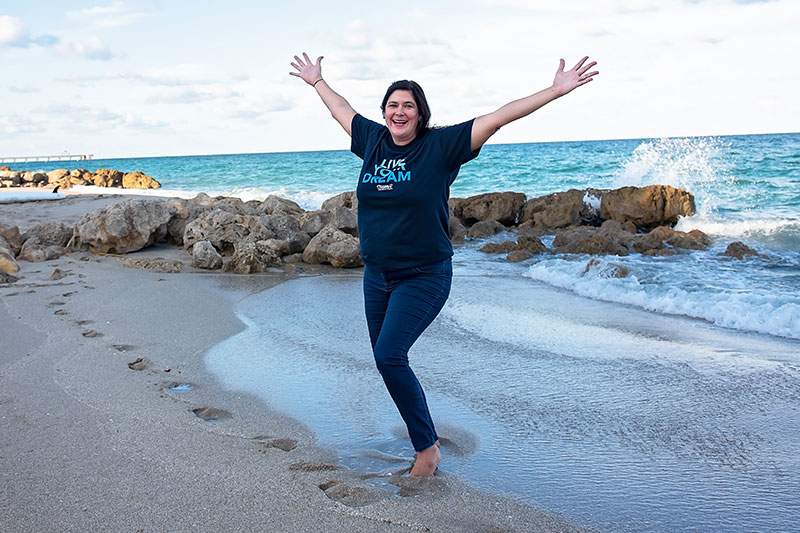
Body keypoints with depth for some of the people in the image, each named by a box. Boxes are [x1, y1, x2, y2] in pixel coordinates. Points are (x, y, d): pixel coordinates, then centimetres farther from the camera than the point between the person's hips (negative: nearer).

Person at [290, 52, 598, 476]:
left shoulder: (440, 146, -8)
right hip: (376, 276, 7)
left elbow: (497, 118, -12)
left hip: (423, 277, -7)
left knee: (389, 356, -19)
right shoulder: (373, 140, 6)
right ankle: (421, 434, 32)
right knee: (386, 360, 12)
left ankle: (427, 448, -4)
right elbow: (341, 110, 25)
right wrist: (316, 80, 37)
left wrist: (557, 90, -14)